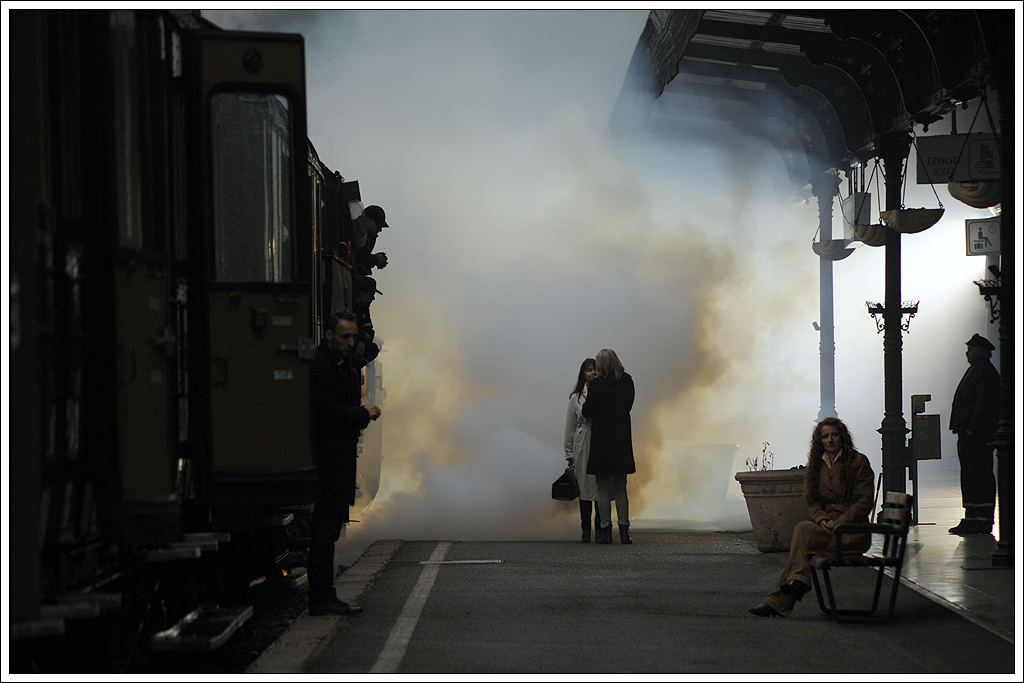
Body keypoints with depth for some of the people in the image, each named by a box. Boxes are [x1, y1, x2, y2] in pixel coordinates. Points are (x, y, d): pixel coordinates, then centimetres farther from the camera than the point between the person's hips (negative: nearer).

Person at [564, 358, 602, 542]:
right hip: (583, 445, 1)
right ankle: (586, 531, 7)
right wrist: (569, 453, 7)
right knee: (585, 486, 2)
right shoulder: (576, 397, 8)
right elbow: (570, 427, 10)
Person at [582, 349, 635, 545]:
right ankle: (624, 530, 5)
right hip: (622, 439, 4)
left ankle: (605, 530, 1)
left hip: (601, 439, -4)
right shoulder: (627, 381, 0)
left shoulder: (596, 384, -12)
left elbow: (587, 412, -6)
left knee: (603, 488, 4)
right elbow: (628, 405, 10)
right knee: (621, 488, 11)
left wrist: (586, 403, 14)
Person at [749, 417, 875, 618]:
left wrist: (837, 524, -16)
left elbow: (864, 503, -7)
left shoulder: (858, 462, -2)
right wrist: (822, 520, -10)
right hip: (826, 527, 5)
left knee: (802, 530, -26)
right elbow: (812, 502, 13)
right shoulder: (816, 465, 15)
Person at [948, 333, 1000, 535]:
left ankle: (982, 522, -5)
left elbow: (983, 406, -21)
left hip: (977, 436, -11)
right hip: (968, 435, 11)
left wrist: (972, 431, -23)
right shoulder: (974, 371, 18)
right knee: (969, 477, 12)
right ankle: (971, 520, 16)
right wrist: (962, 429, 18)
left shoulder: (986, 374, -14)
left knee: (978, 478, -8)